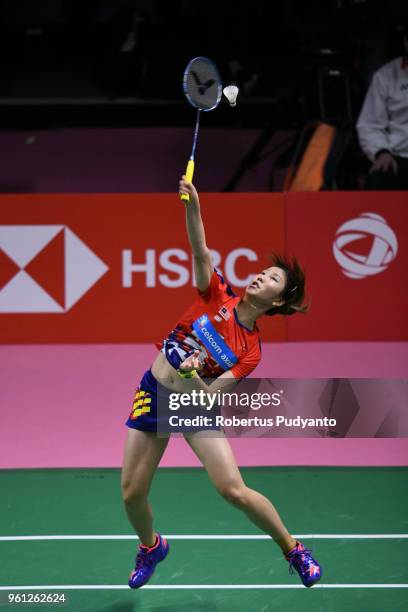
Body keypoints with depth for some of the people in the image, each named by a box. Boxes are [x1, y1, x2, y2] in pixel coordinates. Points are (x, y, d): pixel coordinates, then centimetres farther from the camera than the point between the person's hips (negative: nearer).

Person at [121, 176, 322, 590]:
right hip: (155, 393, 2)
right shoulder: (217, 296, -6)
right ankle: (151, 547, 35)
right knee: (131, 494, 1)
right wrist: (193, 207, -38)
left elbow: (209, 395, -16)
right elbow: (200, 251, -22)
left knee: (235, 491, -15)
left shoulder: (252, 350, -9)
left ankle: (293, 549, 9)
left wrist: (192, 377, -37)